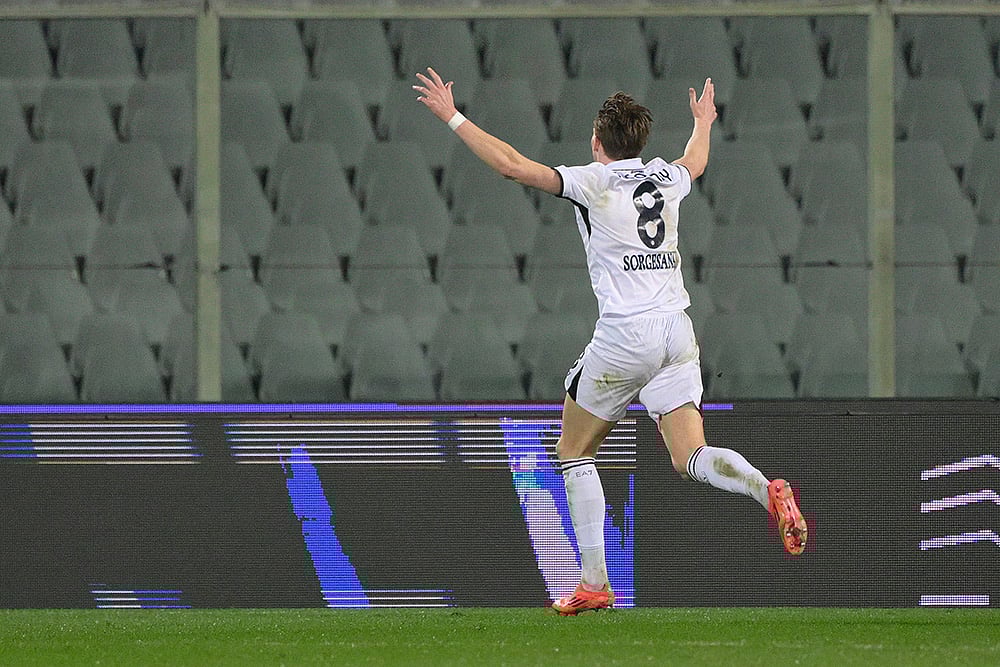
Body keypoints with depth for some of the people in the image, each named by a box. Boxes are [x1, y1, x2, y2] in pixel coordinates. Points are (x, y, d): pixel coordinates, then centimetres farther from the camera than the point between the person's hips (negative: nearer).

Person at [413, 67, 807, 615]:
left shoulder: (594, 182, -4)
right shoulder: (666, 176, 13)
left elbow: (512, 165, -9)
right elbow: (695, 163, 38)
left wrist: (452, 117, -1)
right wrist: (703, 123, 60)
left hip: (624, 334, -5)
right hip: (677, 332, 5)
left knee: (574, 453, 11)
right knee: (691, 458, 1)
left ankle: (594, 584, 6)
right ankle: (767, 491, -30)